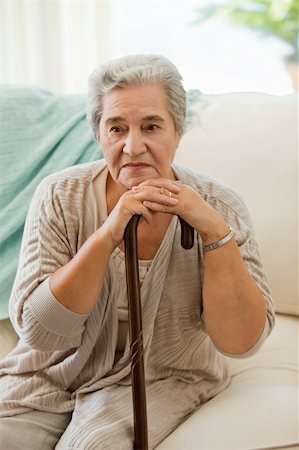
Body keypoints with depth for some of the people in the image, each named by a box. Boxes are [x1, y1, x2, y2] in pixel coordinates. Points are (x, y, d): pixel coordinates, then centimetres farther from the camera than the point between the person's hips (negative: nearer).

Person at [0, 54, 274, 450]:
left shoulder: (218, 207, -10)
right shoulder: (60, 197, -10)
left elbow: (241, 342, -15)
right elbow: (38, 331, -16)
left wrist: (214, 229, -25)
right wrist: (108, 234, -27)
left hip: (164, 378, -1)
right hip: (55, 373, 2)